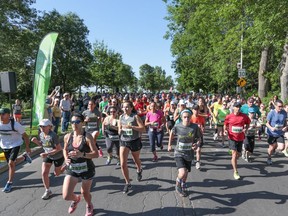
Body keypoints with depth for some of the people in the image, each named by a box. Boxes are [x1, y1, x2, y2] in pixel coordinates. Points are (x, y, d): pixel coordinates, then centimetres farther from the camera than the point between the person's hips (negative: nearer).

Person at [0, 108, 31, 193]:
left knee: (11, 163, -14)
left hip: (15, 144, -5)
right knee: (11, 163, 15)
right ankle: (24, 157, 43)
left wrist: (27, 147, -11)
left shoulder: (15, 124, -24)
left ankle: (9, 183, 2)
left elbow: (25, 135, -14)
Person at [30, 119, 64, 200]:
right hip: (47, 156, 5)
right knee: (44, 173, -6)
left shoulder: (53, 135, -32)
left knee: (57, 174, 15)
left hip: (58, 157, -5)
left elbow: (59, 148, -28)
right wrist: (36, 141, -12)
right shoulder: (41, 135, -10)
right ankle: (47, 191, 12)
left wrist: (47, 153, -31)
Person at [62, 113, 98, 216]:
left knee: (85, 193, 15)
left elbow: (96, 154, -20)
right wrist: (66, 158, -6)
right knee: (66, 196, -3)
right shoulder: (67, 137, -6)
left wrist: (81, 154, -34)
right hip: (72, 169, 3)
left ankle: (89, 205, 52)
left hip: (86, 169, -3)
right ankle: (76, 199, 35)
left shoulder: (87, 136, -18)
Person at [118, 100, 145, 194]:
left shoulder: (135, 116, -11)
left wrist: (131, 127, -26)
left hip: (135, 141, -3)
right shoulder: (121, 117, 2)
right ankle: (128, 183, 11)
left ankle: (139, 170, 57)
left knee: (136, 160, 21)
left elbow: (143, 129, -16)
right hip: (123, 141, 3)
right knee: (123, 164, -7)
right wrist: (120, 131, -9)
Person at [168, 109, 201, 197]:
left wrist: (197, 144, -20)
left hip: (189, 154, 2)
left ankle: (183, 187, 50)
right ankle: (178, 185, 13)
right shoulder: (177, 126, -13)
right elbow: (172, 134, 8)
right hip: (179, 153, -2)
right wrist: (169, 145, 15)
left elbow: (199, 138, 1)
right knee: (182, 173, -21)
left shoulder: (195, 127, -12)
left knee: (186, 173, 18)